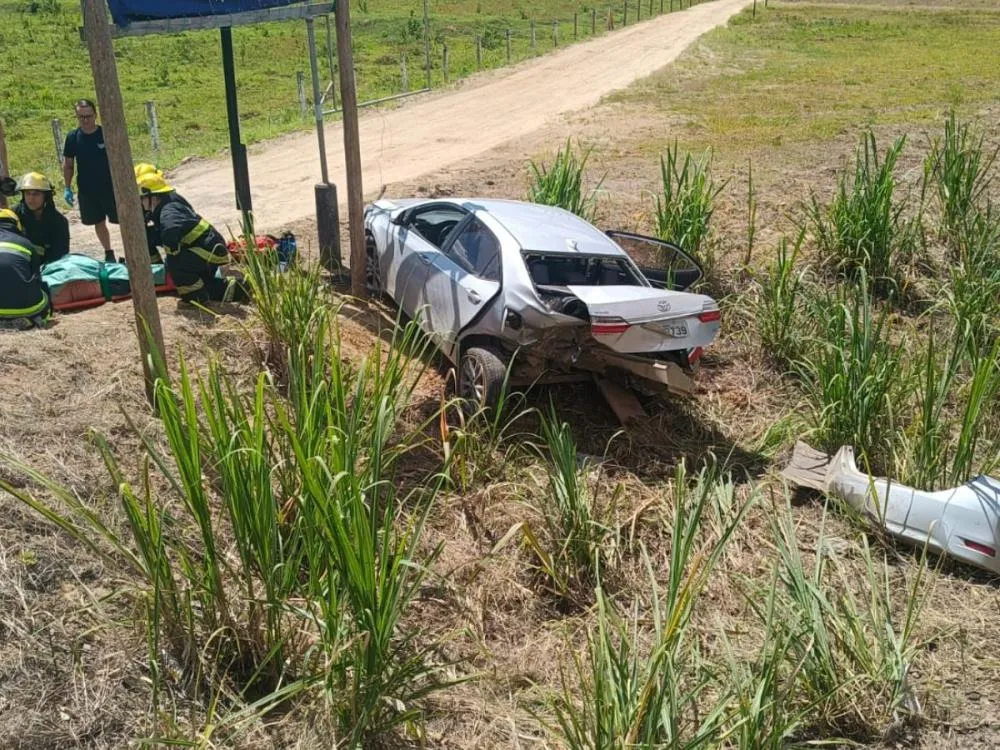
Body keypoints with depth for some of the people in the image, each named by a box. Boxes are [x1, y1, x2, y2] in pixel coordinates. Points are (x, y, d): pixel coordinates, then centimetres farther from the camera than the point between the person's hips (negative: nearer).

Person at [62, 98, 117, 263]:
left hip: (110, 187, -3)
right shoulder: (73, 137, -1)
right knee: (99, 223, 13)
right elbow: (68, 165, 6)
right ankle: (109, 253, 28)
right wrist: (67, 188, 0)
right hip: (86, 190, 3)